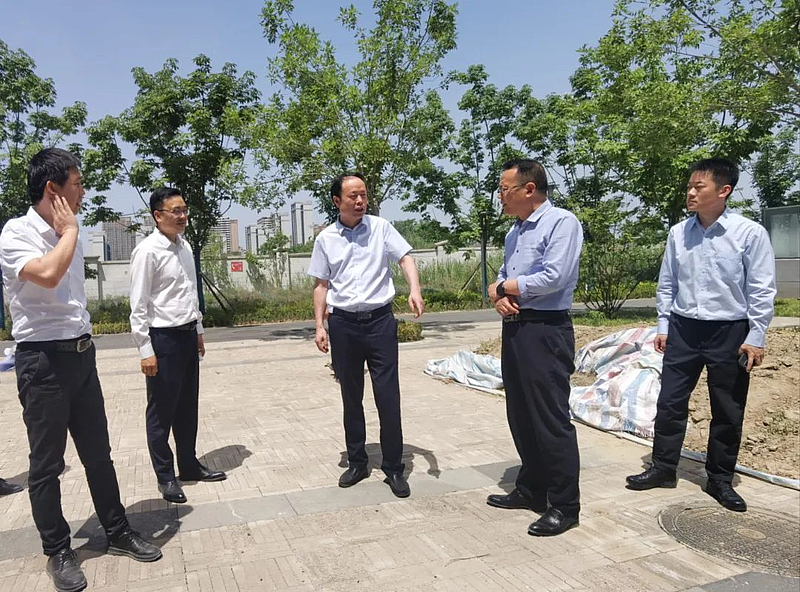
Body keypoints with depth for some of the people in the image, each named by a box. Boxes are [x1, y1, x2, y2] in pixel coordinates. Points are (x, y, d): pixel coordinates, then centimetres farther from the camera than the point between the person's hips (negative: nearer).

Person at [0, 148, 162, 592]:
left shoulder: (67, 234, 10)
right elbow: (47, 274, -32)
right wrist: (68, 230, -16)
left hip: (81, 353, 7)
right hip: (42, 359, -7)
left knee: (98, 453, 15)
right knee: (47, 464, 6)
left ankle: (117, 533, 28)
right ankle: (58, 552, 22)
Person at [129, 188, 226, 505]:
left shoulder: (184, 247, 9)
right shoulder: (147, 251, -14)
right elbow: (138, 305, -15)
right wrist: (146, 351, -17)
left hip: (187, 335, 8)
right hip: (163, 337, -8)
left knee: (188, 406, 17)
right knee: (162, 411, 5)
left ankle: (189, 464, 32)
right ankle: (165, 476, 19)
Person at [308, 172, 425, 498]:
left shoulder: (380, 227, 1)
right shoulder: (325, 238, 5)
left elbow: (405, 257, -6)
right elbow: (321, 285, 9)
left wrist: (415, 290, -25)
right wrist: (320, 327, 3)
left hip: (380, 320, -2)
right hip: (343, 324, 2)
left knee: (388, 396, -2)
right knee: (351, 397, 12)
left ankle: (394, 468, 11)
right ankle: (357, 463, 27)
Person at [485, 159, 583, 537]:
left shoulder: (561, 222, -10)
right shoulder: (515, 232, 17)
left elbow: (554, 277, -20)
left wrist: (502, 288, -7)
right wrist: (499, 299, -5)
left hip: (546, 331, -9)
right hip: (514, 328, 9)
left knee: (551, 419, -3)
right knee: (520, 416, 15)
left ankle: (564, 505, 9)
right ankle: (531, 489, 29)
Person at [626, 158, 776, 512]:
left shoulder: (750, 233, -10)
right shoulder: (678, 233, 1)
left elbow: (761, 290, -7)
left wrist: (756, 337, -9)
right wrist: (663, 326, 8)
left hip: (729, 332, -3)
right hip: (683, 329, 3)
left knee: (727, 411, 9)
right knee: (670, 402, 8)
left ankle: (720, 479, 26)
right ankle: (663, 468, 23)